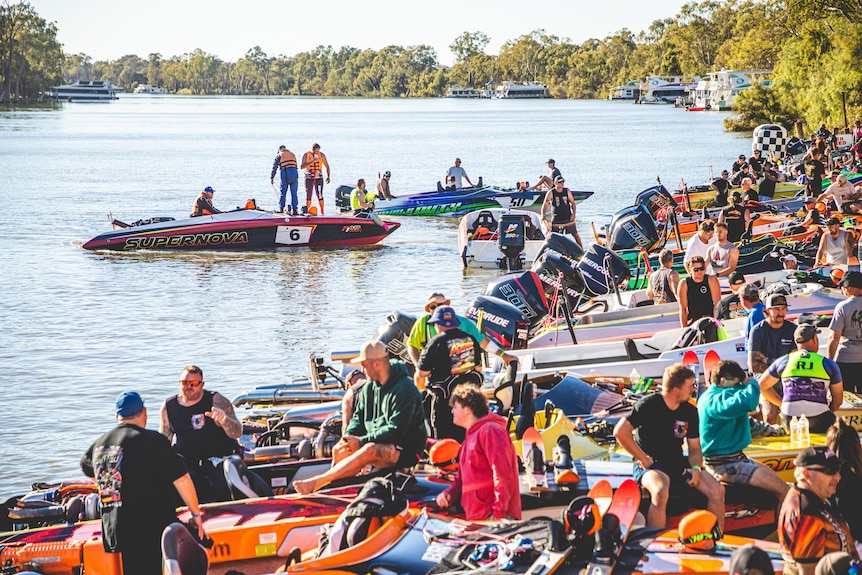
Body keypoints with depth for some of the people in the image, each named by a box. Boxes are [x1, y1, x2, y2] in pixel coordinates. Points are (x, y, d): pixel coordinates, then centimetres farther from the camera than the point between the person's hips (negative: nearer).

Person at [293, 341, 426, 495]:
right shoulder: (369, 388, 8)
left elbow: (396, 430, -23)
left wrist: (361, 441, -22)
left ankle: (316, 483, -36)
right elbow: (358, 418, 13)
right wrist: (348, 436, -9)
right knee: (339, 450, -13)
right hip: (379, 444, 9)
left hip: (407, 450, -9)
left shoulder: (405, 390, -18)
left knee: (369, 451, -34)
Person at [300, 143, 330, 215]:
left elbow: (327, 166, 8)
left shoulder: (321, 155, 0)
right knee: (308, 196, 1)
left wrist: (328, 176, 0)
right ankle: (307, 212, 8)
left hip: (319, 178, 0)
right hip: (309, 178, 0)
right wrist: (311, 162, -24)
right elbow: (302, 166, -14)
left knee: (320, 195, -8)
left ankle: (322, 212, -6)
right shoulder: (306, 155, -4)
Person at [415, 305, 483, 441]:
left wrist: (420, 390, 11)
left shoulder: (436, 343, -13)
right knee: (466, 439, 16)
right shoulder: (471, 340, 4)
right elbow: (478, 368, 16)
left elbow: (420, 375, -9)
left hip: (444, 400, -6)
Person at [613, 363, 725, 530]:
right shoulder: (649, 405, -11)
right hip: (650, 465, -6)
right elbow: (620, 432, -16)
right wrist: (644, 459, -14)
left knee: (717, 491, -13)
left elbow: (695, 448, 13)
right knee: (661, 491, -39)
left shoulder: (690, 412, 7)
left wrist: (696, 468, -9)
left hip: (678, 463, 6)